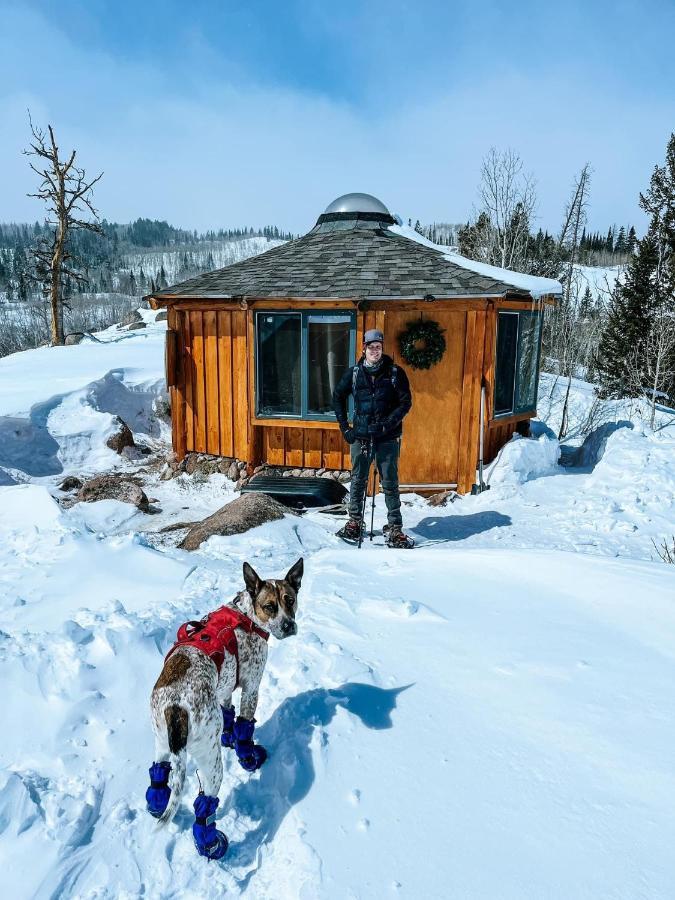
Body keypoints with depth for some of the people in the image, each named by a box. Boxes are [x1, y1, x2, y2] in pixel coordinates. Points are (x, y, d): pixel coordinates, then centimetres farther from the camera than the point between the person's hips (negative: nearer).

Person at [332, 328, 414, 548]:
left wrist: (388, 423, -14)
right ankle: (355, 522, 25)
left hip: (387, 438, -2)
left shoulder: (395, 373, -2)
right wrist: (344, 427, 7)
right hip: (360, 437, 2)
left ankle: (395, 528, 8)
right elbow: (338, 397, 14)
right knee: (358, 481, 10)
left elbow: (405, 402, -1)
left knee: (390, 483, 1)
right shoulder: (354, 373, 4)